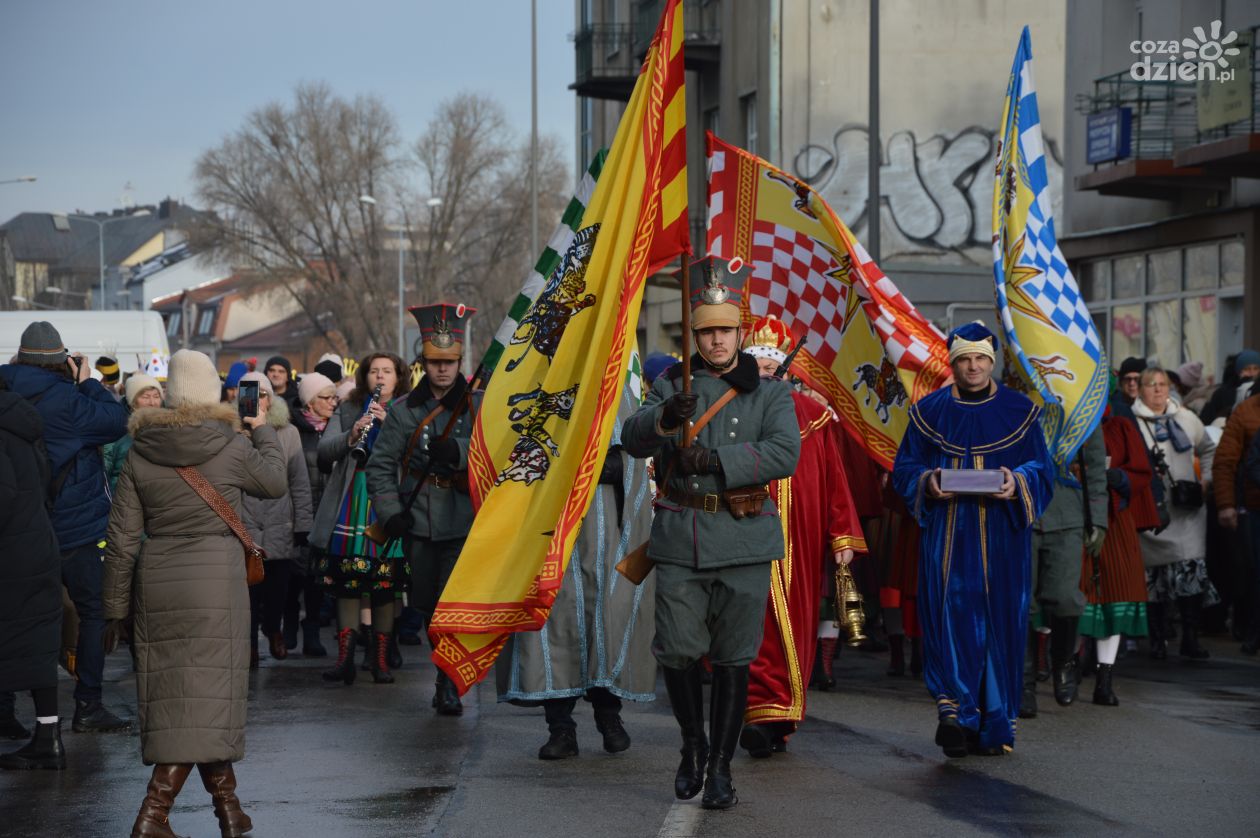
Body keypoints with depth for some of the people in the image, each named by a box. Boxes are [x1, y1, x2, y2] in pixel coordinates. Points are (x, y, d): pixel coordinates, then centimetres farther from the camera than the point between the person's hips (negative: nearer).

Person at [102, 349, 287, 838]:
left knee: (176, 693, 13)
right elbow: (275, 482, 14)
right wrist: (262, 428, 28)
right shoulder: (232, 447, -7)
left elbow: (122, 539, 2)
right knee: (204, 694, -2)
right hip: (217, 578, -4)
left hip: (156, 582, 4)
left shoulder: (140, 452, 1)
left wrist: (116, 607, 10)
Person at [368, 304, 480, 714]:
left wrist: (460, 451, -27)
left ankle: (449, 686, -1)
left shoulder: (478, 406, 2)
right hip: (419, 523, 3)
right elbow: (380, 465, 7)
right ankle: (447, 671, 29)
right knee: (427, 604, 10)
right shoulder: (405, 411, 7)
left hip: (463, 523, -3)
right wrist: (391, 511, -6)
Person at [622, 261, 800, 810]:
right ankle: (693, 745, 22)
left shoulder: (770, 394, 6)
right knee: (677, 652, -2)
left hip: (744, 541, -1)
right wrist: (665, 418, -27)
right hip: (679, 539, 1)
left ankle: (720, 766, 11)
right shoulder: (671, 386, 10)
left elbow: (784, 454, -11)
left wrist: (715, 460, -20)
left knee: (734, 659, 1)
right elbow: (632, 440, -5)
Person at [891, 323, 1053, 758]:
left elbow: (1042, 470, 5)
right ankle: (957, 713, -12)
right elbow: (904, 468, 9)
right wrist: (927, 482, -13)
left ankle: (995, 725, 6)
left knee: (999, 621, -1)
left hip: (1001, 538, 0)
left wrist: (1017, 483, -17)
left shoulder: (1019, 411, 7)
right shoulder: (930, 411, 9)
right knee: (950, 617, -11)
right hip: (946, 537, 0)